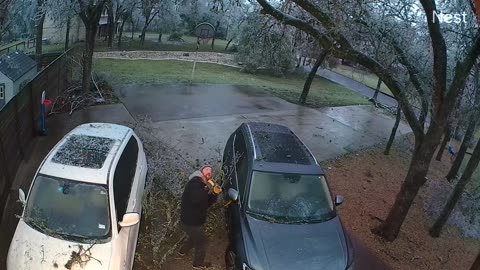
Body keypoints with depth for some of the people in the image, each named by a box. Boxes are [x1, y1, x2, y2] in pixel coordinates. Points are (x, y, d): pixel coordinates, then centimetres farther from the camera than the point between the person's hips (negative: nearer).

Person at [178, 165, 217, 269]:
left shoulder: (200, 184, 8)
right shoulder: (195, 183, -23)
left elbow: (206, 204, 9)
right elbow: (195, 199, -42)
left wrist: (214, 194, -7)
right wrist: (207, 189, -29)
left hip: (190, 220, 10)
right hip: (191, 222, -9)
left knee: (194, 237, 33)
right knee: (201, 241, 11)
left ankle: (183, 251, 54)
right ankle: (199, 264, 31)